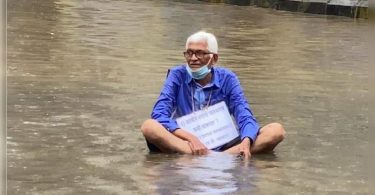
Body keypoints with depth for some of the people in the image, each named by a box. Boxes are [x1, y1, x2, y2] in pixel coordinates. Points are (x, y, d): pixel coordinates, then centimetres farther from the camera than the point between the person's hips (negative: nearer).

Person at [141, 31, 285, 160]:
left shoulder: (227, 79, 5)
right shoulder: (177, 75, 2)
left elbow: (245, 117, -6)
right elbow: (159, 114, -11)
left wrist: (246, 142, -30)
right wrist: (191, 138, -27)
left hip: (221, 146, 2)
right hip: (183, 144, -1)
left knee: (276, 130, -17)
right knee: (149, 126, -32)